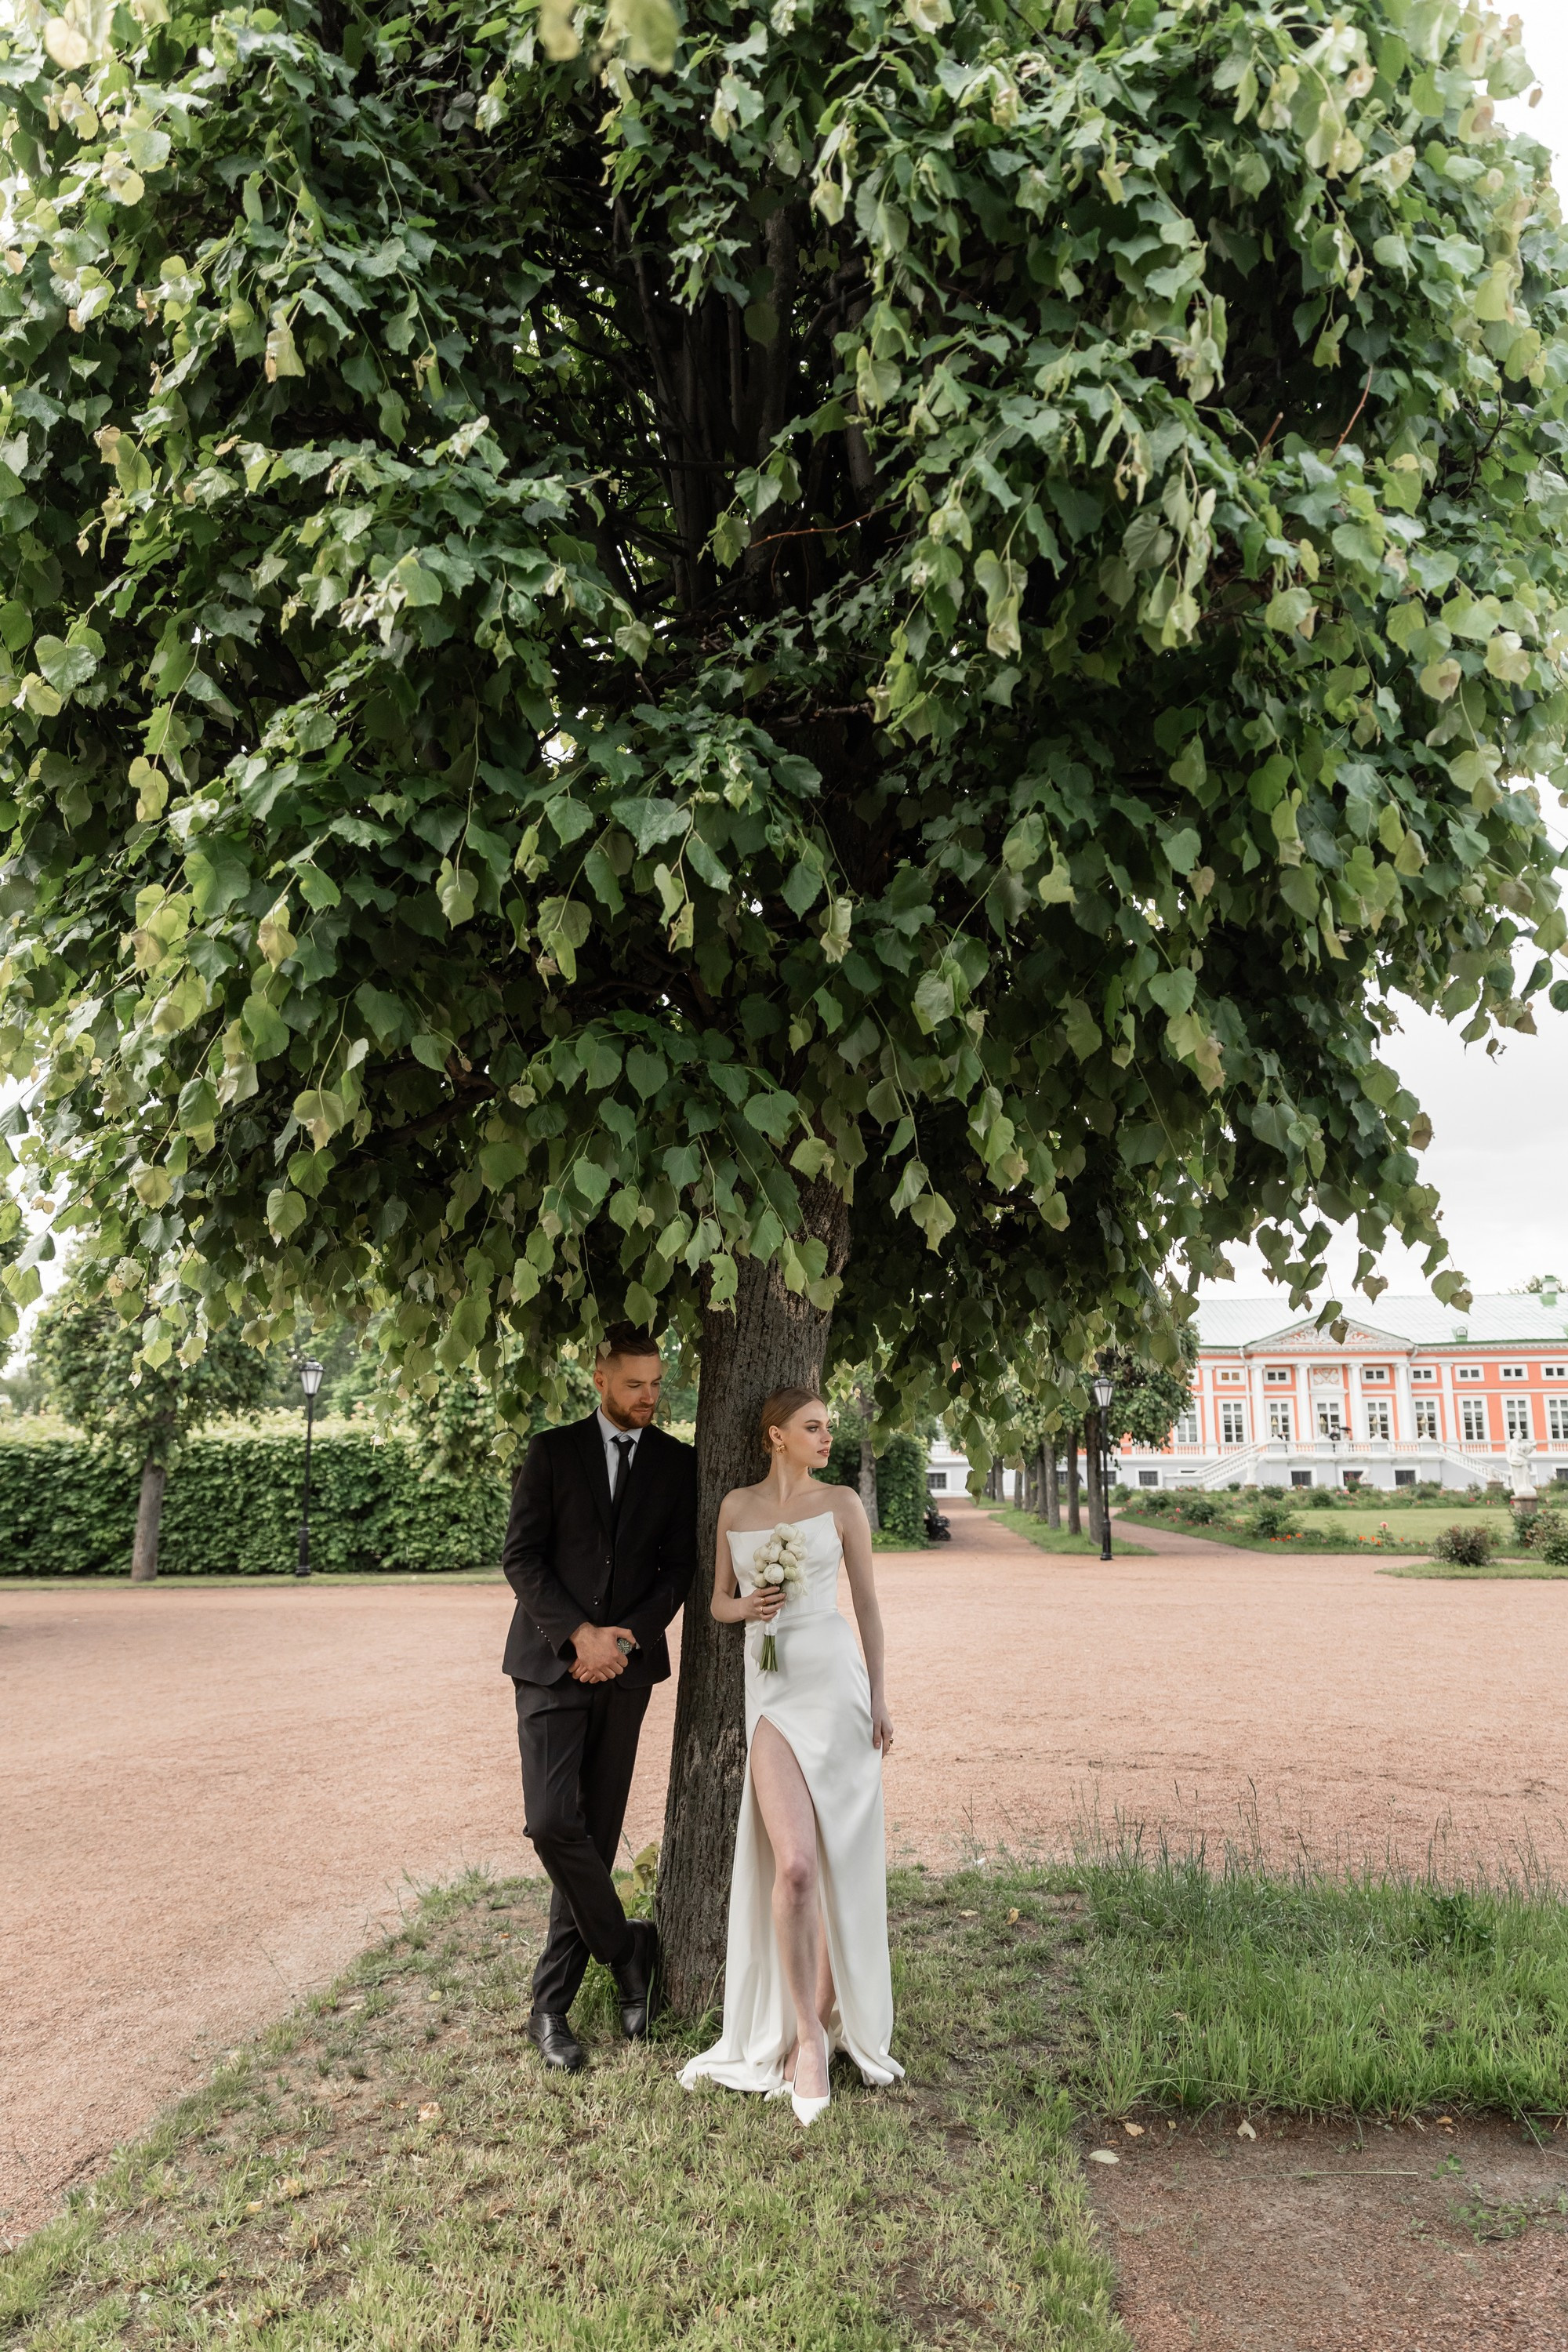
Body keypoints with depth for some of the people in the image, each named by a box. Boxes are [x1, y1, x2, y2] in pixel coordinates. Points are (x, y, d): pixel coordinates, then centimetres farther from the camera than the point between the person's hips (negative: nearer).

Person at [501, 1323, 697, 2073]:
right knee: (552, 1822, -13)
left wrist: (628, 1636, -10)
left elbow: (679, 1564, 4)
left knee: (598, 1831, 6)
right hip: (552, 1662, -2)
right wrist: (578, 1634, -14)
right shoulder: (552, 1451, 1)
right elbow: (521, 1556, -4)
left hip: (625, 1666, 2)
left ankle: (553, 2001, 19)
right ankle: (628, 1947, 10)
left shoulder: (677, 1463, 6)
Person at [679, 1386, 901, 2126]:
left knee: (843, 1861, 5)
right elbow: (719, 1602, 16)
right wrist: (745, 1606, -7)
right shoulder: (736, 1506, 9)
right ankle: (807, 2036, 5)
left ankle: (832, 2011, 27)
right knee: (793, 1865, -12)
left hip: (836, 1683, 0)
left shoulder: (841, 1503, 4)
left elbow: (866, 1601, 6)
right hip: (770, 1692, 0)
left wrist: (879, 1696, 1)